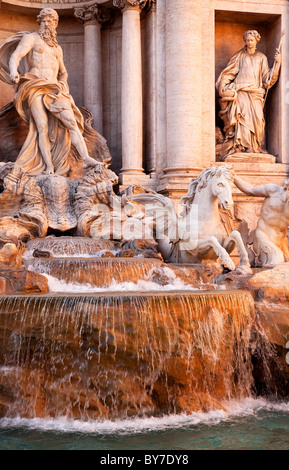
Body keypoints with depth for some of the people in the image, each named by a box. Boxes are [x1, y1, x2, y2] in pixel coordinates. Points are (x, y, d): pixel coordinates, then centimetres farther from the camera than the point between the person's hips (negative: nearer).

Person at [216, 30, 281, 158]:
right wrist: (223, 86, -1)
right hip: (240, 92, -1)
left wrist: (277, 62, 2)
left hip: (255, 93, 1)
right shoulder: (240, 56, 15)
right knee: (242, 116, -16)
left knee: (256, 118, -11)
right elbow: (229, 72, 12)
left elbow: (267, 77, 11)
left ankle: (255, 146, -9)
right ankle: (241, 146, -19)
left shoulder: (261, 58, 18)